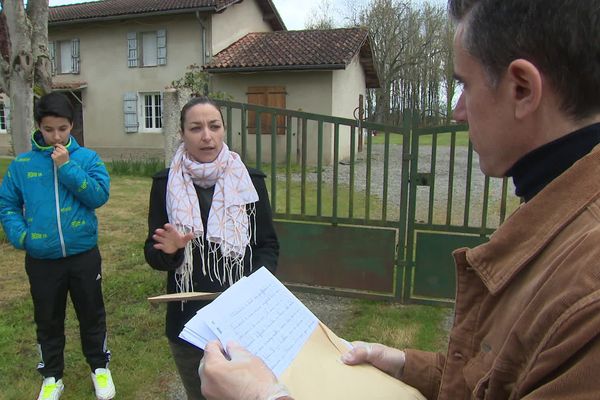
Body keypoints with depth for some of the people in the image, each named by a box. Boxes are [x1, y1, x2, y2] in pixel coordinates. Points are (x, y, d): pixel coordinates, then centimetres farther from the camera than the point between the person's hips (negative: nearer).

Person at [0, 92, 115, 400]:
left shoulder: (87, 158, -4)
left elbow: (100, 196, -14)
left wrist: (67, 167, -19)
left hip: (84, 255, -1)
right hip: (41, 260, 1)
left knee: (92, 315, 14)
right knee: (47, 320, 17)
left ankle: (100, 367, 36)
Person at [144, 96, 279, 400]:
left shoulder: (250, 180, -4)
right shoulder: (165, 184, -4)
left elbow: (269, 245, 0)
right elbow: (152, 254, 0)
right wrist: (168, 251, -22)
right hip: (188, 319, 1)